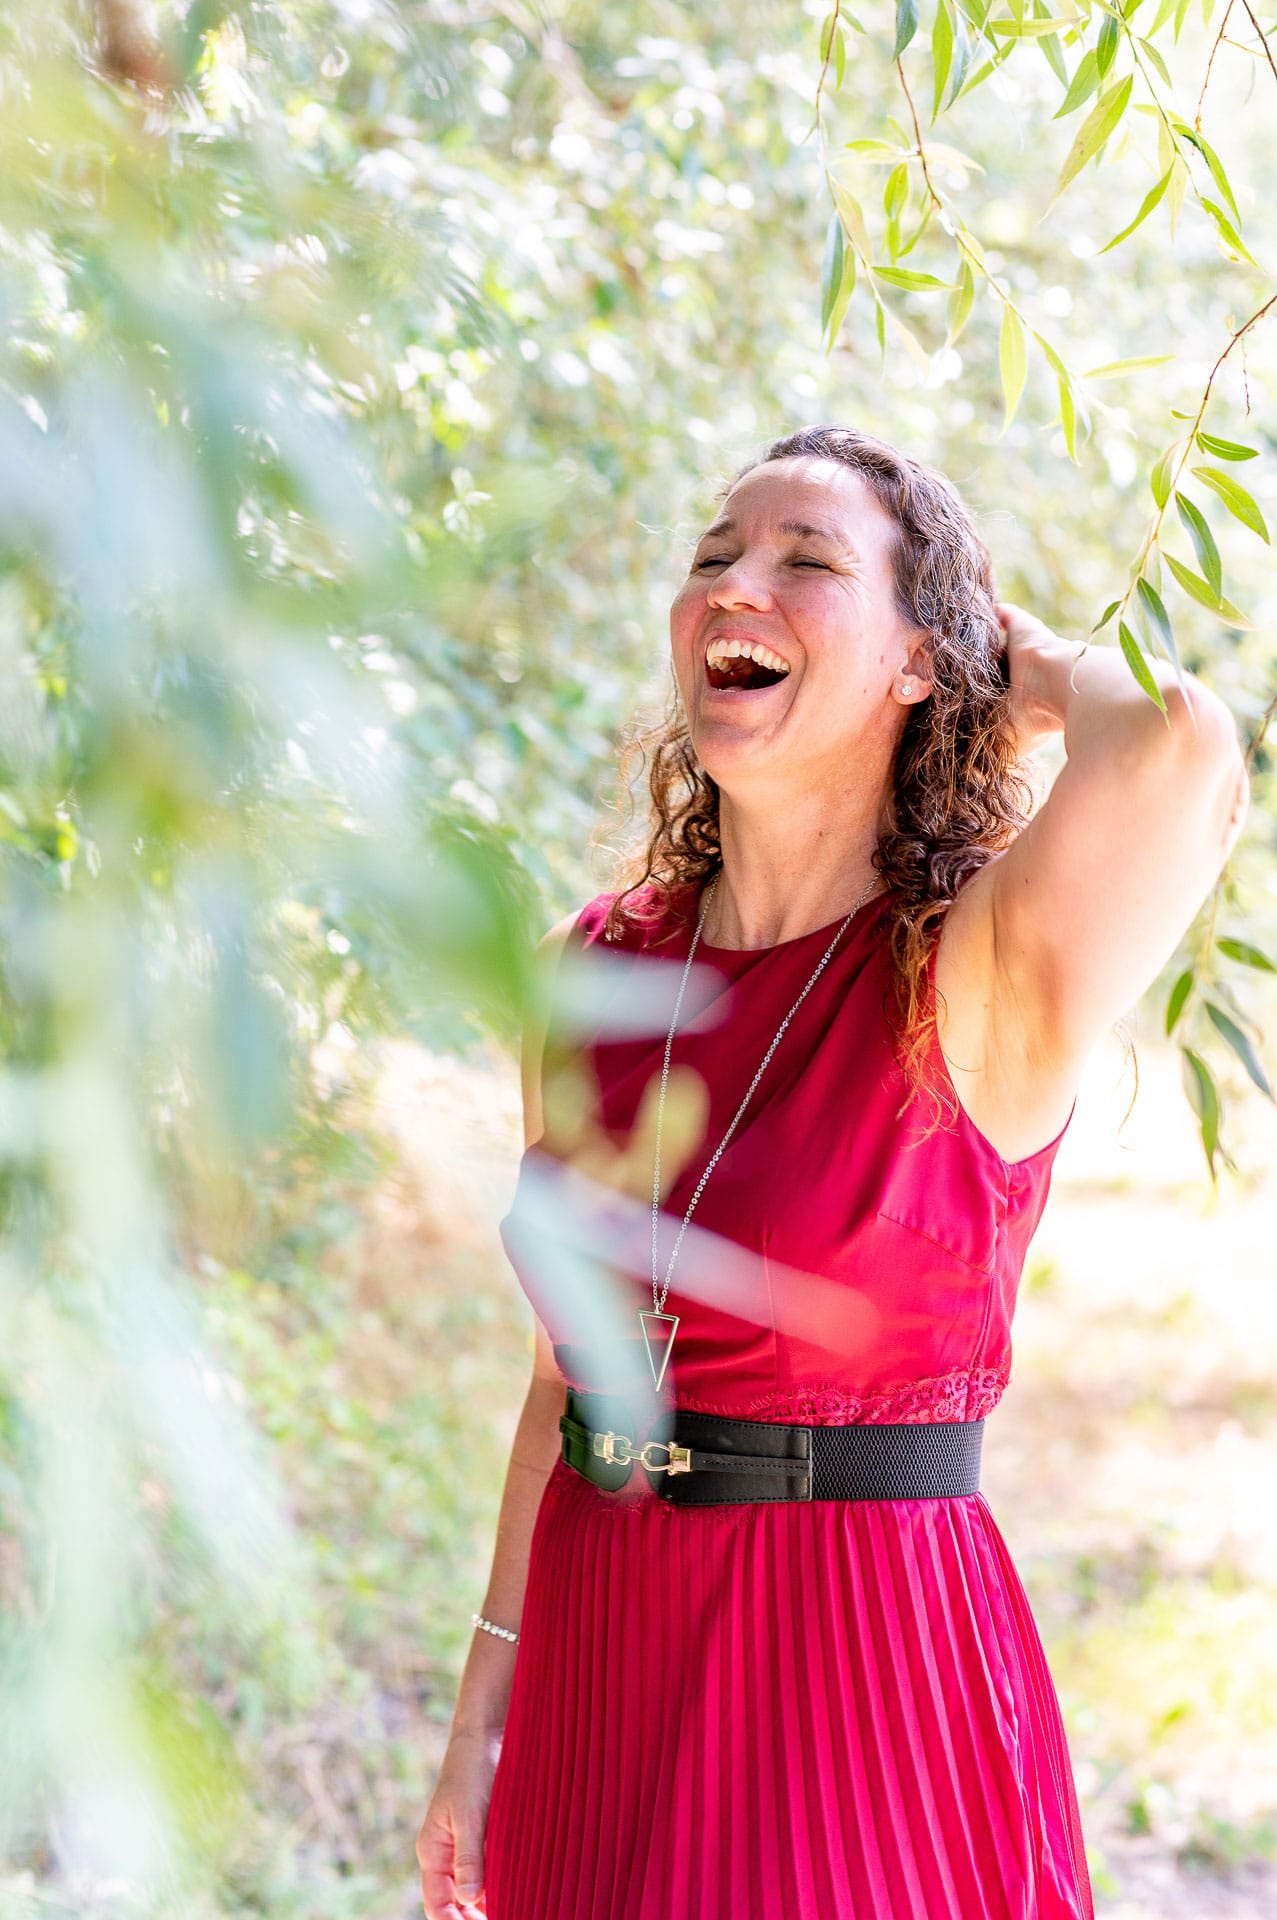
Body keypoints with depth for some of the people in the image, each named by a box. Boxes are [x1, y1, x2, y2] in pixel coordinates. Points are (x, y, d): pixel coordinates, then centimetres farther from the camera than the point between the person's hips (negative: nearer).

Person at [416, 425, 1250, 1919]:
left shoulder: (977, 989, -14)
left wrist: (1041, 669, -12)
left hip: (871, 1679, -5)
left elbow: (1179, 745, -35)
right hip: (599, 1678, 5)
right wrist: (484, 1721, 12)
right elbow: (565, 1375, 10)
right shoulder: (591, 972, 2)